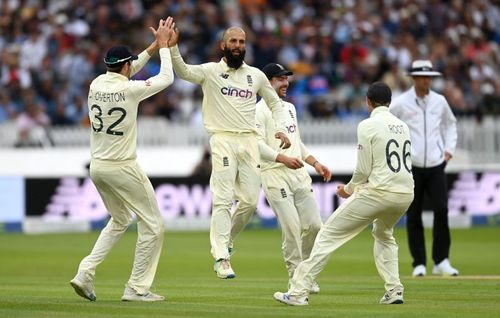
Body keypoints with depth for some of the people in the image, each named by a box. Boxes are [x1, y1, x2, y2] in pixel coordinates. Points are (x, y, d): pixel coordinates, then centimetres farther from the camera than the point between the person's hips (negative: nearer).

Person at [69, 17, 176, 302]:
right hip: (122, 168, -7)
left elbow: (122, 75, 23)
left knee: (120, 220, 25)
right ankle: (137, 288, 3)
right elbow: (167, 77, -2)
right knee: (153, 224, 4)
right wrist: (163, 45, 9)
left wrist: (154, 46, 20)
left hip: (97, 167, 7)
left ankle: (86, 273, 10)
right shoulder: (130, 89, -15)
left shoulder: (96, 84, 3)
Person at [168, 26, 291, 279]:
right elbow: (183, 71, -15)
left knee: (250, 200, 2)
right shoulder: (210, 71, 2)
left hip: (249, 142, 4)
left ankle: (226, 240, 25)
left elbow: (275, 103, 23)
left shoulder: (256, 75, 13)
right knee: (223, 200, -11)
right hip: (223, 141, -4)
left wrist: (280, 129, 7)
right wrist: (172, 47, -32)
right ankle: (221, 257, -15)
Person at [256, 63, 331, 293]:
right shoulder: (260, 110, -5)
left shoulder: (290, 108, 21)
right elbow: (258, 144, -16)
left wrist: (315, 163, 17)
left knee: (313, 224, 2)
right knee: (292, 227, -12)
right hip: (275, 174, -7)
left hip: (299, 174, 7)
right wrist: (284, 158, -26)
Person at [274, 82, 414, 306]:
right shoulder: (403, 126, 16)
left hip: (378, 192, -7)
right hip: (406, 193, 7)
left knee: (329, 235, -2)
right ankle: (393, 291, 18)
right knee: (383, 235, 35)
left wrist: (348, 190, 11)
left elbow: (363, 170, -8)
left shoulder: (368, 126, -5)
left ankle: (298, 292, -10)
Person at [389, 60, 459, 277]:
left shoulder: (439, 101, 7)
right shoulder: (400, 103, -4)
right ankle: (419, 264, 9)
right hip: (411, 167, -2)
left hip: (436, 165, 2)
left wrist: (449, 148, 13)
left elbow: (450, 123, 24)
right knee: (413, 216, 1)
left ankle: (441, 261, -3)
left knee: (441, 210, -10)